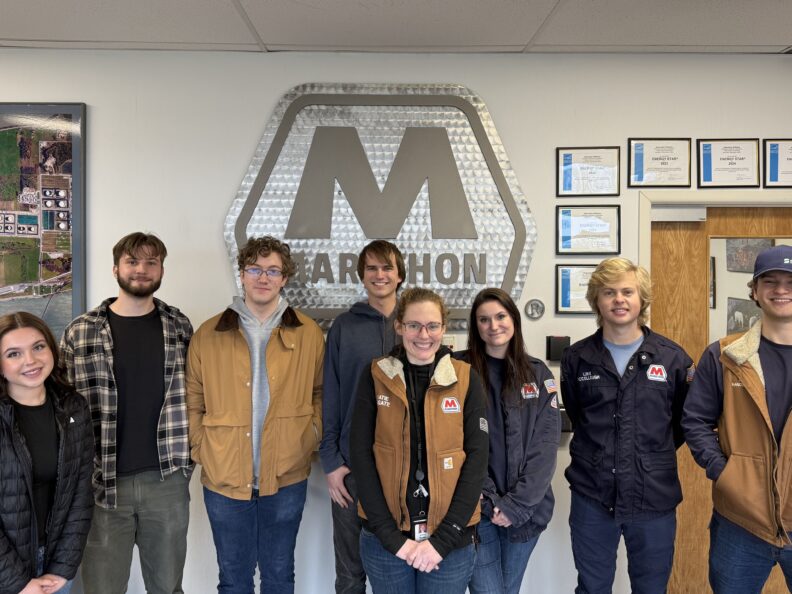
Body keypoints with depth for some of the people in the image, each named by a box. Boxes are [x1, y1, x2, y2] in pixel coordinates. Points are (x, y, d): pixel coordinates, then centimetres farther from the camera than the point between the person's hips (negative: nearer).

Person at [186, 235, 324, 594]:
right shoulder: (208, 335, -1)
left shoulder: (309, 333, 0)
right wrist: (202, 451, -4)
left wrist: (310, 438, -5)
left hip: (287, 478, 0)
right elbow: (192, 403, 3)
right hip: (224, 479, 0)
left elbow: (320, 393, 6)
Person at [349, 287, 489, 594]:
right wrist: (391, 535, -12)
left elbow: (476, 457, -5)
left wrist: (444, 538, -11)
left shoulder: (466, 378, -2)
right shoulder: (375, 376, -3)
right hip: (385, 537, 0)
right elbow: (361, 454, -5)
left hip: (451, 538, 0)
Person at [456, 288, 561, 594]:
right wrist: (489, 501, -13)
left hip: (526, 510, 3)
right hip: (476, 509, -3)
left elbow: (545, 445, -2)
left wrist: (516, 503, -10)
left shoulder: (539, 374, 4)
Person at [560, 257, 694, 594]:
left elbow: (686, 420, 10)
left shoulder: (673, 358, -3)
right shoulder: (576, 358, 0)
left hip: (654, 498, 0)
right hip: (591, 497, 1)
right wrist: (598, 453, 10)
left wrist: (654, 455, 7)